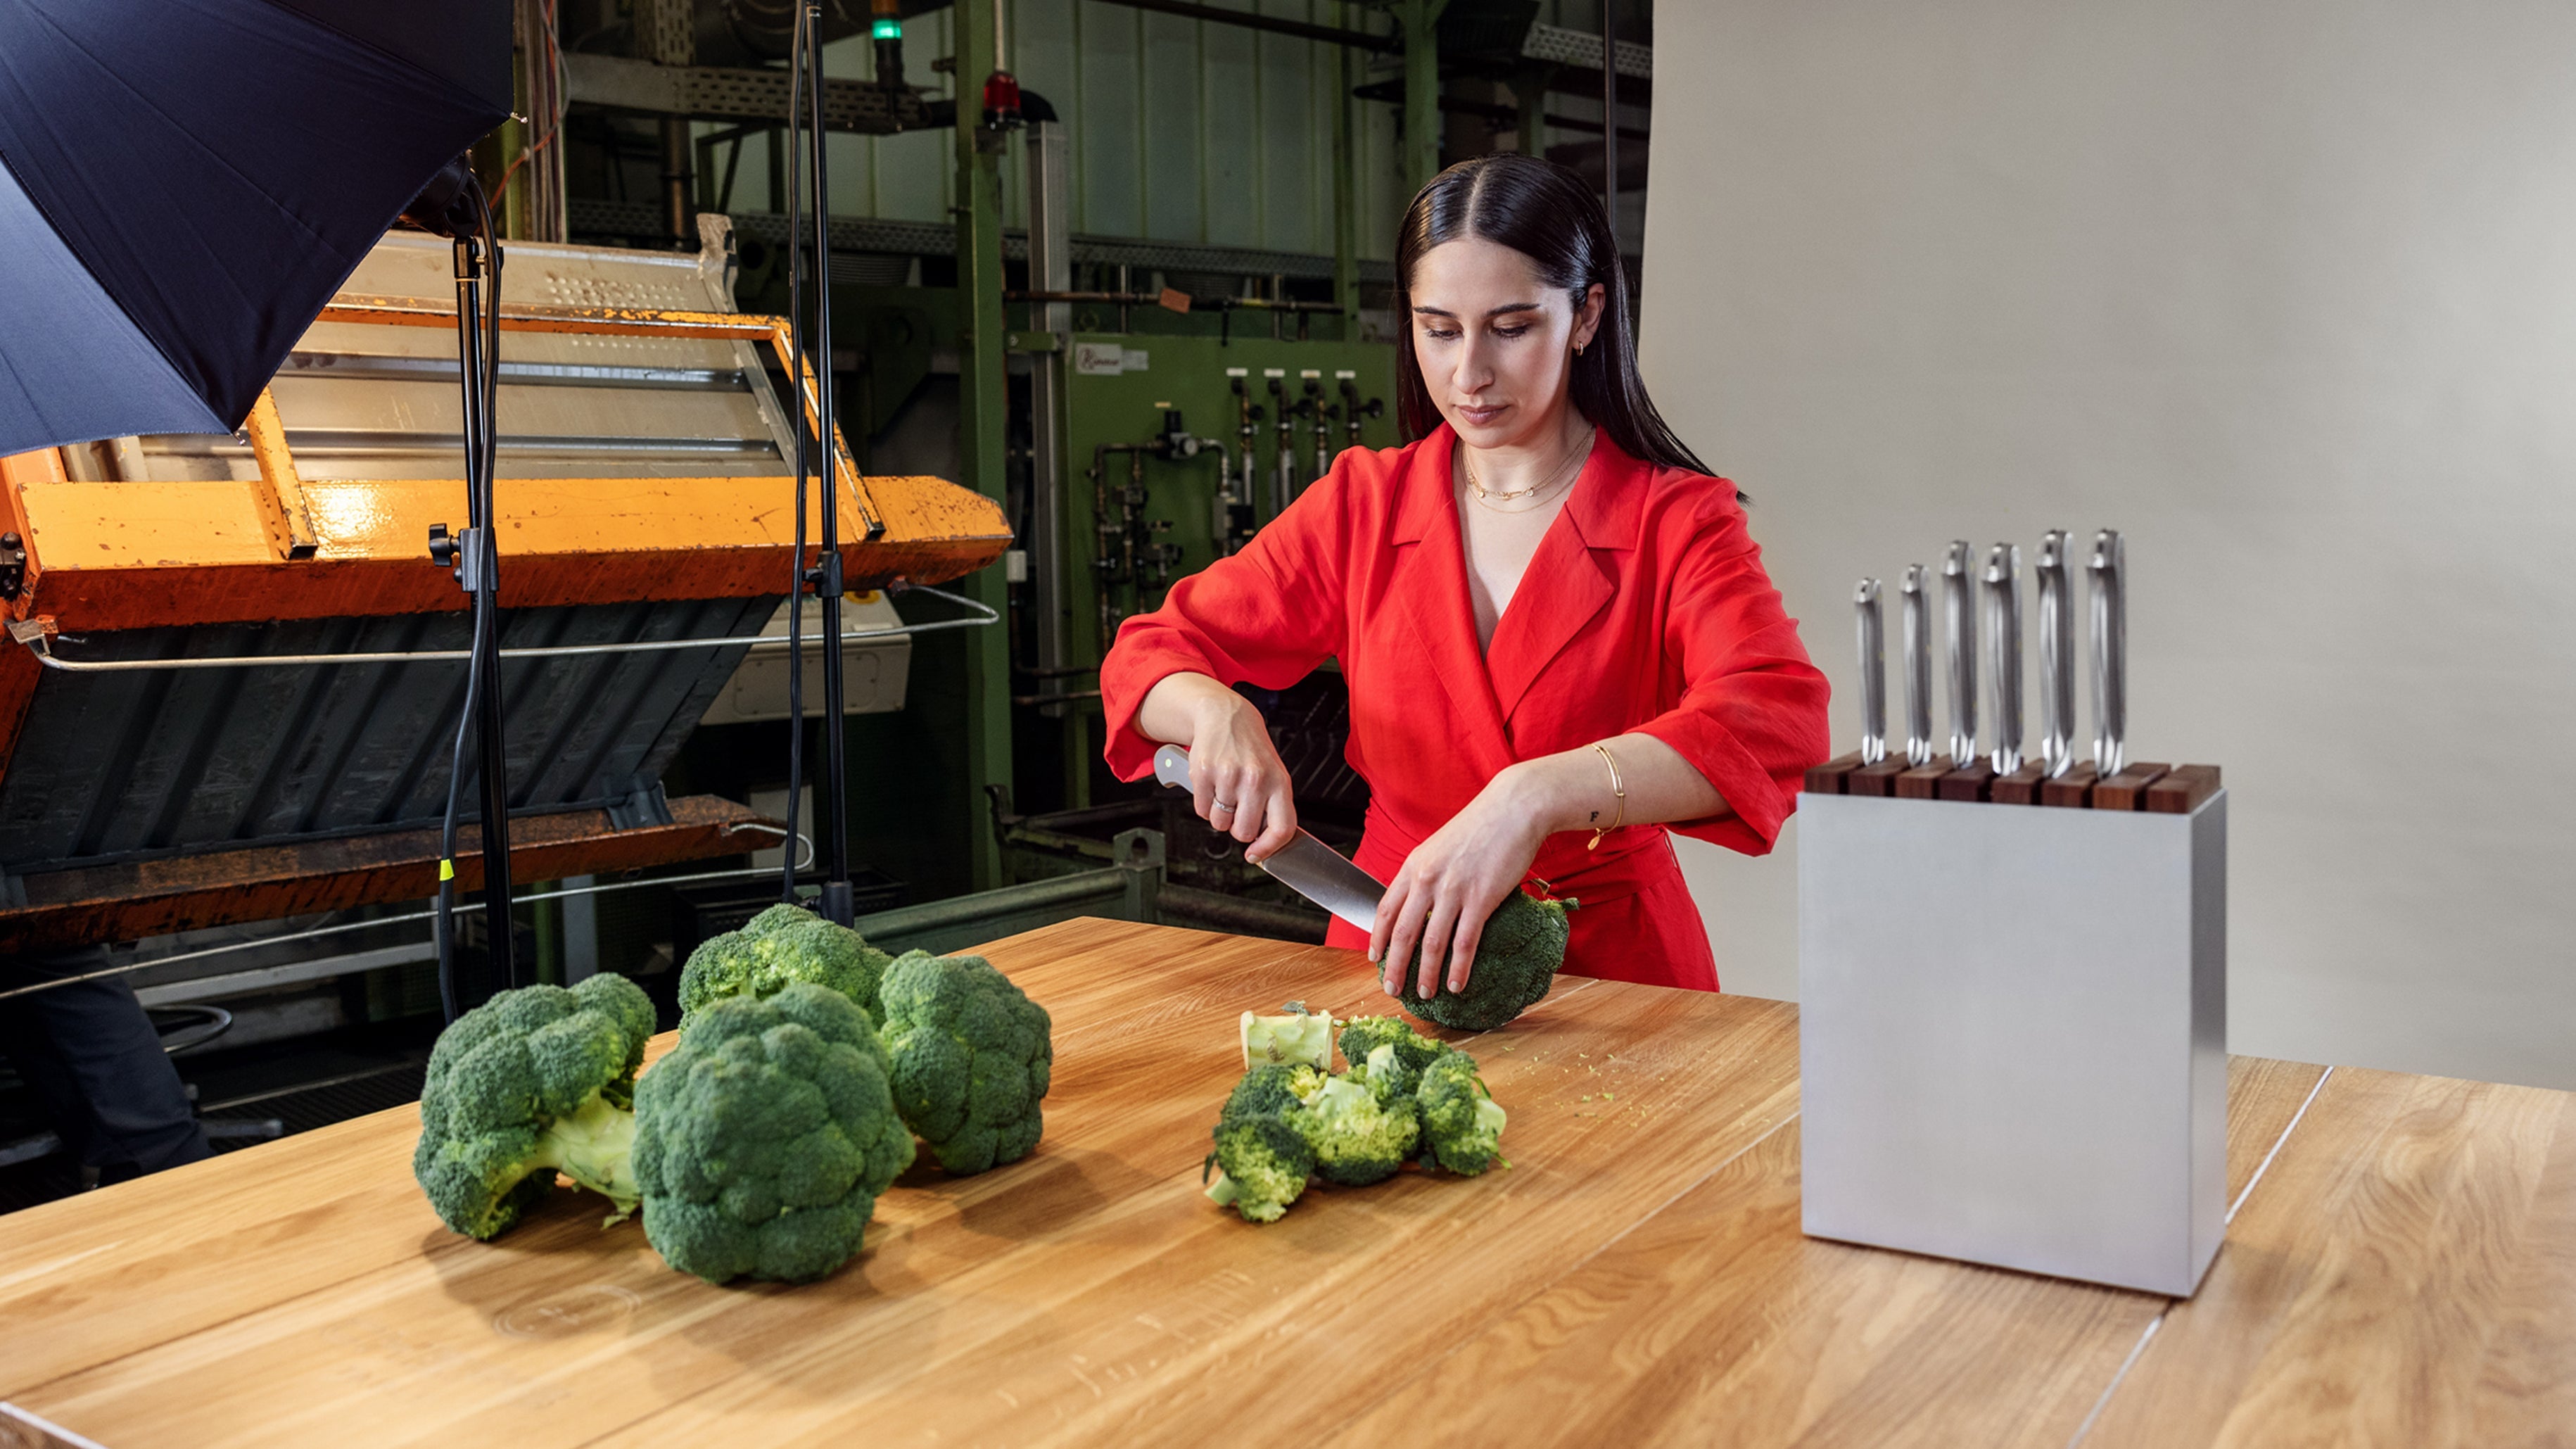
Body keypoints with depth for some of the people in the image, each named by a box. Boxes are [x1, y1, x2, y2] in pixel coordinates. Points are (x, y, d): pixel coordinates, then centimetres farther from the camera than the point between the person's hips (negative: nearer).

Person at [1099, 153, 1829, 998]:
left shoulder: (1676, 521, -3)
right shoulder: (1362, 505, 6)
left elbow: (1779, 720, -21)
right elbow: (1148, 655, 7)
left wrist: (1536, 795, -36)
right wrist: (1217, 714, -18)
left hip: (1613, 968, -2)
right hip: (1388, 948, 2)